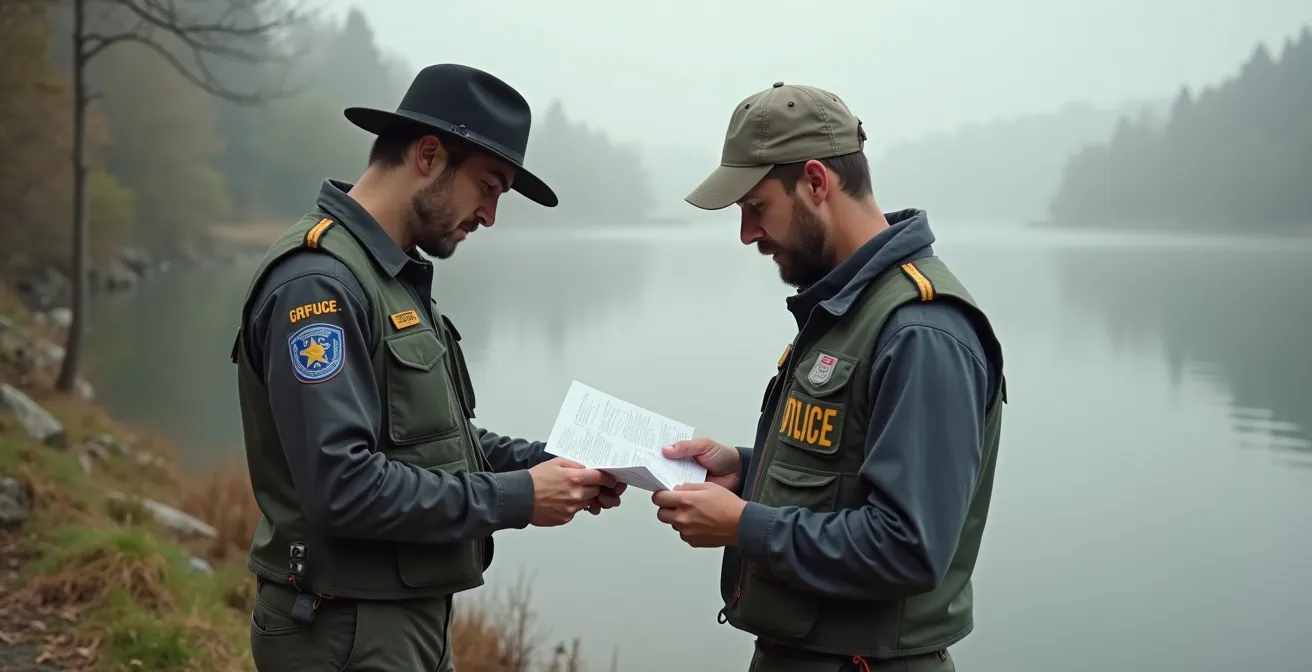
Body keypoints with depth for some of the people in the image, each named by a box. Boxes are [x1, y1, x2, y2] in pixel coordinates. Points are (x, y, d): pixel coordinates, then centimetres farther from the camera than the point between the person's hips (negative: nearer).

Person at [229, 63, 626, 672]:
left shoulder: (394, 275, 11)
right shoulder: (318, 280, -20)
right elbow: (342, 487, -28)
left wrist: (543, 464, 3)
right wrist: (516, 499, -21)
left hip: (410, 620, 9)